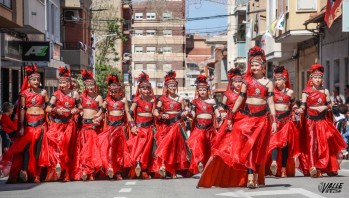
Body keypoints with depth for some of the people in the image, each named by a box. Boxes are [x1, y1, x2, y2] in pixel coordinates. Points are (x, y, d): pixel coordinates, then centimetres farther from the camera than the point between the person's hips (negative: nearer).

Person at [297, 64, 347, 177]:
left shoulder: (325, 91, 9)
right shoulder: (306, 91, 0)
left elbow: (329, 105, 12)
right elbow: (303, 106, -4)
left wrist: (324, 107, -8)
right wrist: (300, 110, -26)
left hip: (323, 121, 3)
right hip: (310, 121, -3)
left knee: (325, 144, 3)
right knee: (312, 144, -7)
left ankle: (329, 168, 12)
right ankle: (312, 168, -9)